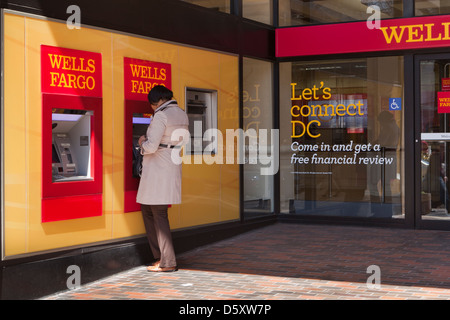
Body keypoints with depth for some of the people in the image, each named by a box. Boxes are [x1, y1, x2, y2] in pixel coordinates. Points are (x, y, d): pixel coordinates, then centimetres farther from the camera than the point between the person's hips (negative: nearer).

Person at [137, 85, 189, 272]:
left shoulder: (161, 116, -15)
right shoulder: (182, 115, 12)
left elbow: (151, 146, -22)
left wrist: (142, 143, 0)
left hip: (157, 168, -9)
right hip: (173, 166, 9)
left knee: (159, 215, -2)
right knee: (147, 210, 17)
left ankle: (168, 262, 3)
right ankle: (160, 256, 19)